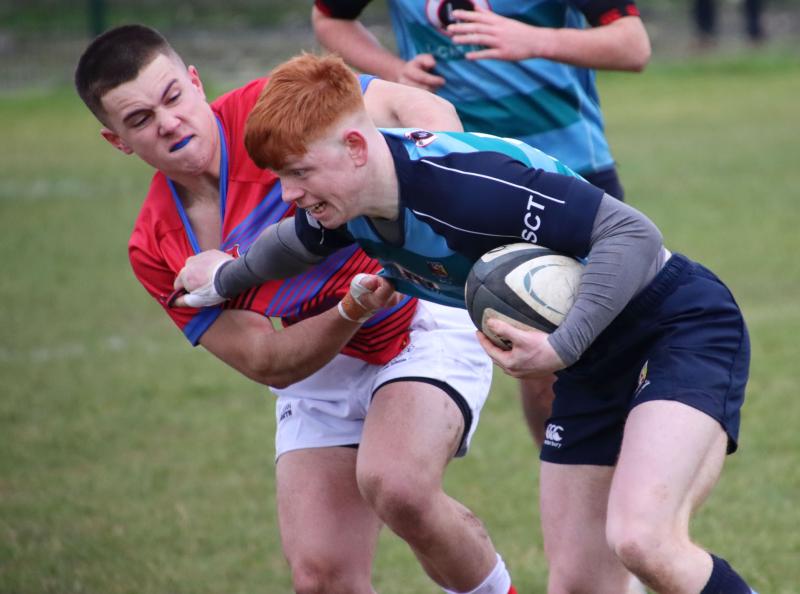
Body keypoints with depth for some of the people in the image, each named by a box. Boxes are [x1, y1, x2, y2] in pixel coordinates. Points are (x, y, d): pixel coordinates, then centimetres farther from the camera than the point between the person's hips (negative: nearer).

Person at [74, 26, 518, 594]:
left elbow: (427, 111, -19)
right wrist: (352, 311, -29)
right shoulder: (156, 250, -9)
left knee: (395, 486, -31)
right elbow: (268, 362, -11)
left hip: (423, 319, -4)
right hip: (322, 367, 4)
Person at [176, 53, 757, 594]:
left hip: (681, 324, -9)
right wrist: (228, 277, 39)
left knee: (641, 539, -30)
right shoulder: (344, 211, -3)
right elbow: (298, 241, 24)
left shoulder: (467, 181, -31)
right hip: (597, 361, 9)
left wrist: (562, 347, -35)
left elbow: (633, 233, -30)